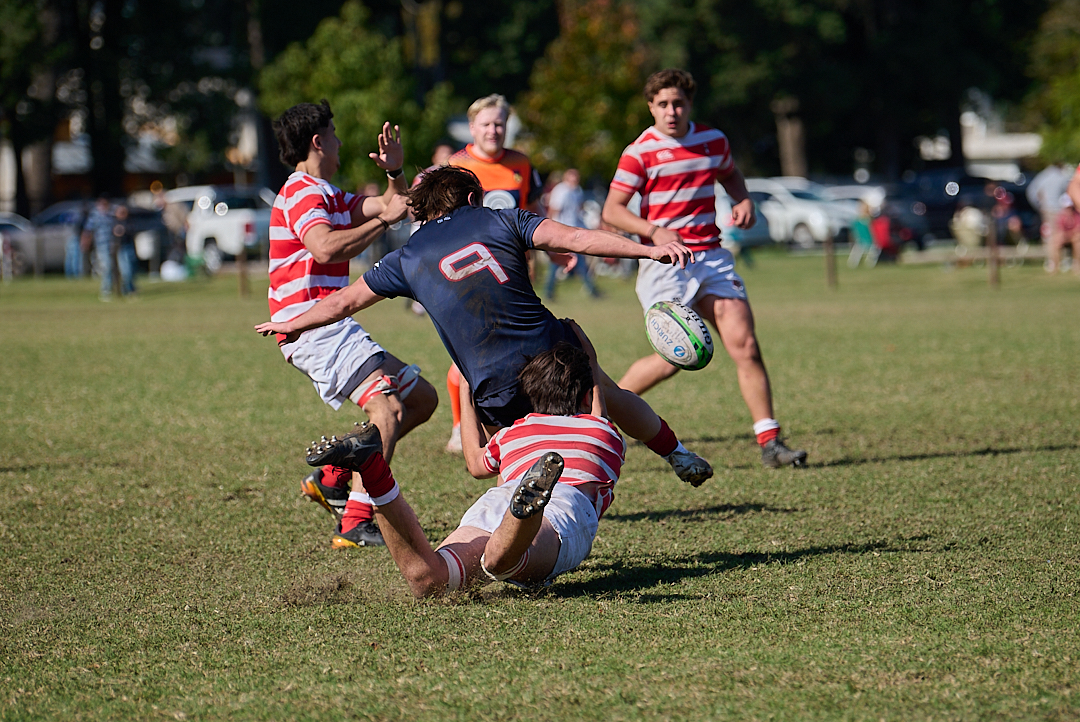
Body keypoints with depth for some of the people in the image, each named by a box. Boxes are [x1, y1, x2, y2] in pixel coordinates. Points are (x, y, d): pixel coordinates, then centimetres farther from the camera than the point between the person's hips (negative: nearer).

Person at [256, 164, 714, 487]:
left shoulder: (409, 258, 11)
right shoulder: (500, 220, 9)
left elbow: (344, 301, 21)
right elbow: (573, 238, -4)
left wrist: (291, 324, 38)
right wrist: (647, 250, -9)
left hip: (496, 388, -1)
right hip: (550, 349, 1)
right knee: (613, 397, 28)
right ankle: (678, 456, 42)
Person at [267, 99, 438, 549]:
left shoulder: (327, 195, 23)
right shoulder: (303, 193, -9)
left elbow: (393, 206, 29)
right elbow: (325, 247, -28)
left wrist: (394, 172, 9)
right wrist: (382, 220, -18)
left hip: (330, 329, 11)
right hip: (312, 326, -11)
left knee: (422, 397, 13)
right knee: (387, 406, -25)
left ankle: (330, 478, 10)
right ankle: (356, 524, -34)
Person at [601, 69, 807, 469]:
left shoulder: (714, 140, 9)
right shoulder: (640, 152, -5)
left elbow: (730, 174, 31)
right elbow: (611, 210, -8)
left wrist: (743, 200, 9)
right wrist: (654, 231, -23)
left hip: (711, 256, 4)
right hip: (664, 263, -4)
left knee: (745, 345, -8)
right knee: (674, 358, -11)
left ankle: (770, 442, -5)